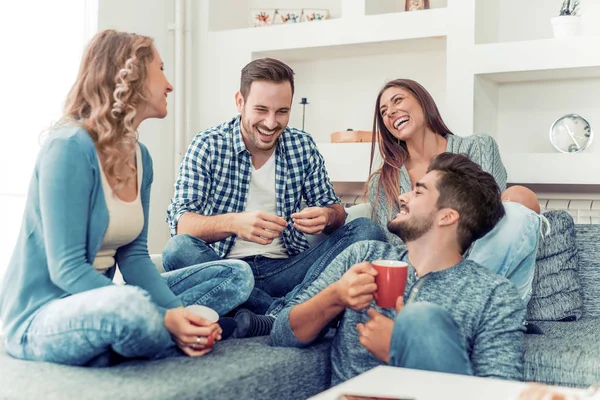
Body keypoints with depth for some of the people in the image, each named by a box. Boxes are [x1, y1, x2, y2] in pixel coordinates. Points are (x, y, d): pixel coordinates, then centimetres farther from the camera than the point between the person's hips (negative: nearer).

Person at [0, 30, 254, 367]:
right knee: (129, 305, -41)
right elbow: (66, 269, -23)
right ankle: (196, 335, -10)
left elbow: (133, 255, 4)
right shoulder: (70, 147, -19)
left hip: (97, 302, 8)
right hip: (42, 316, -8)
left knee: (236, 274, 2)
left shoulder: (140, 156, 6)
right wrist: (163, 319, -29)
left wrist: (177, 313, -14)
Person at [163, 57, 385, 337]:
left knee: (367, 231, -16)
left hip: (285, 269, 3)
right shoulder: (207, 147, -4)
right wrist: (234, 223, -33)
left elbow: (334, 210, 9)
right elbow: (179, 222, -13)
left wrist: (328, 216, -18)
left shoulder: (303, 146, 6)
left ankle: (275, 315, -32)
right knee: (178, 249, -33)